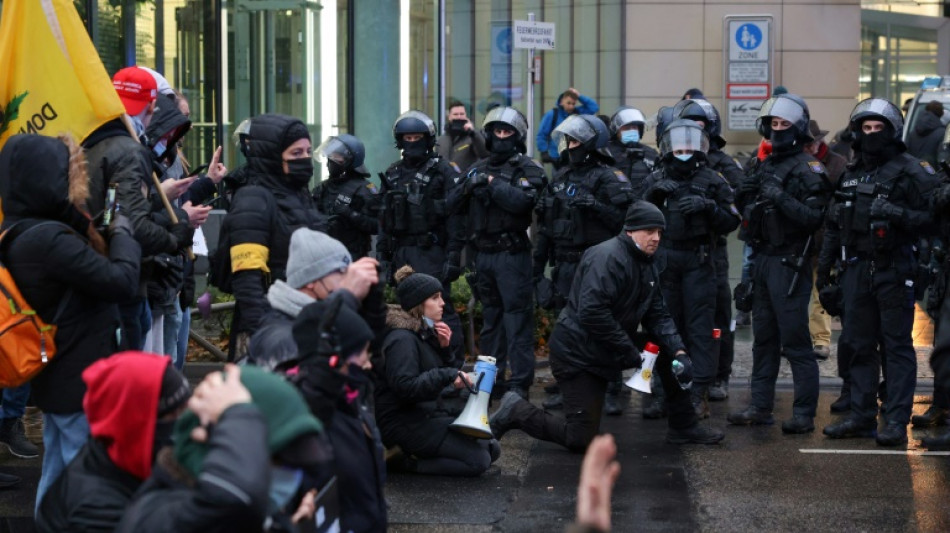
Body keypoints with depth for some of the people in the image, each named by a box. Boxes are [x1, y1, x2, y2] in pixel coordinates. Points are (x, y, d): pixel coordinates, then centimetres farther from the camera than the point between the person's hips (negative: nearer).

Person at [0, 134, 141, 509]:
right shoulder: (50, 239, -26)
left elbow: (90, 270, 9)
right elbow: (121, 282, -23)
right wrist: (122, 233, -8)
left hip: (55, 379, 10)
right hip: (81, 382, -10)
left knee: (57, 478, 19)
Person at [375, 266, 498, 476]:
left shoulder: (425, 333, 14)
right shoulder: (402, 339, -17)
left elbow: (441, 374, 16)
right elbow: (405, 387, -28)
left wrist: (443, 348, -2)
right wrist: (449, 376, -28)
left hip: (428, 415, 11)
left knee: (492, 449, 5)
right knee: (478, 460, -19)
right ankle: (411, 460, -10)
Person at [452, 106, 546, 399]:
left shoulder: (528, 168, -2)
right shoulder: (479, 168, 17)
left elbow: (522, 201, -21)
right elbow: (455, 205, 12)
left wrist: (492, 183, -13)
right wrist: (468, 186, -7)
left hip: (512, 254, -6)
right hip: (483, 254, 7)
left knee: (517, 319, -7)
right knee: (490, 318, 15)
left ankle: (520, 383, -5)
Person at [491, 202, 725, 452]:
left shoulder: (647, 267, 9)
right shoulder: (608, 257, -22)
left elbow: (658, 316, 6)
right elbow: (591, 312, -32)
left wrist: (679, 352, -10)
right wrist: (629, 351, -27)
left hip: (607, 353, 9)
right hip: (578, 353, -9)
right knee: (580, 440, -10)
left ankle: (684, 427, 16)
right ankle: (517, 412, 7)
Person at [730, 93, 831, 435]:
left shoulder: (808, 169, -8)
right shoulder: (766, 165, 16)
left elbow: (814, 217, -19)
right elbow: (749, 211, 24)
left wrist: (780, 198, -26)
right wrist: (746, 195, 4)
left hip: (789, 263, -8)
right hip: (762, 260, 8)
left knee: (795, 341, -7)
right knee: (764, 339, 13)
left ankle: (804, 414, -4)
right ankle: (760, 407, 21)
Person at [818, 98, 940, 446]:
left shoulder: (910, 171, -5)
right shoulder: (851, 174, 16)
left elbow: (931, 219, -12)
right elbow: (835, 225, 21)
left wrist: (897, 214, -26)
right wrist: (824, 267, 21)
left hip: (894, 271, -6)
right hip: (857, 270, 6)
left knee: (897, 346, -3)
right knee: (860, 346, 10)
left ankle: (897, 421, -2)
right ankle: (862, 416, 18)